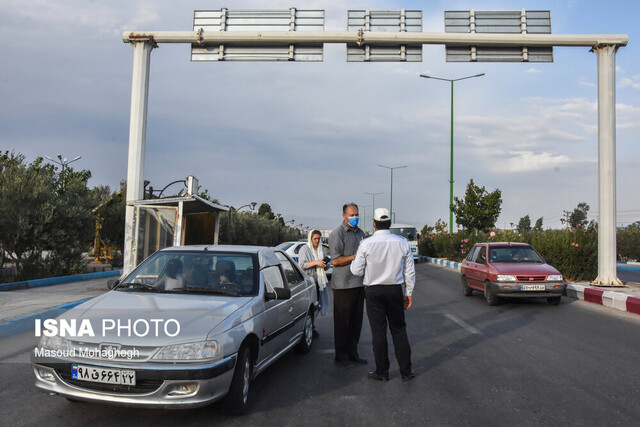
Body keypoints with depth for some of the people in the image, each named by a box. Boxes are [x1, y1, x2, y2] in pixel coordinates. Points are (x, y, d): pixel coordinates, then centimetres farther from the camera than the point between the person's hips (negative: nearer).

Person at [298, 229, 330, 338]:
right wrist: (315, 262, -17)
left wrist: (325, 265, -3)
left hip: (320, 280, 6)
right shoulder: (304, 249, 0)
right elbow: (301, 265, -10)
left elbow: (326, 267, 21)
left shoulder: (322, 249, 18)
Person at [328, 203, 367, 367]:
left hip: (359, 282, 7)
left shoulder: (360, 233, 15)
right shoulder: (337, 234, -9)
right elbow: (335, 261, -16)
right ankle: (341, 355, 11)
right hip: (343, 284, -7)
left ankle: (353, 353, 22)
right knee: (342, 321, 0)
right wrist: (356, 256, -18)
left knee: (356, 319, 11)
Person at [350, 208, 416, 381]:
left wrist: (354, 261, 16)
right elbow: (410, 271, 3)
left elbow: (357, 270, -5)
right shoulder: (402, 242, -3)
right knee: (399, 330, 13)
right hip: (395, 290, 2)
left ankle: (382, 372, 14)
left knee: (378, 331, 6)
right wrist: (408, 292, 13)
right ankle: (406, 371, 18)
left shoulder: (366, 244, -11)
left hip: (373, 292, -2)